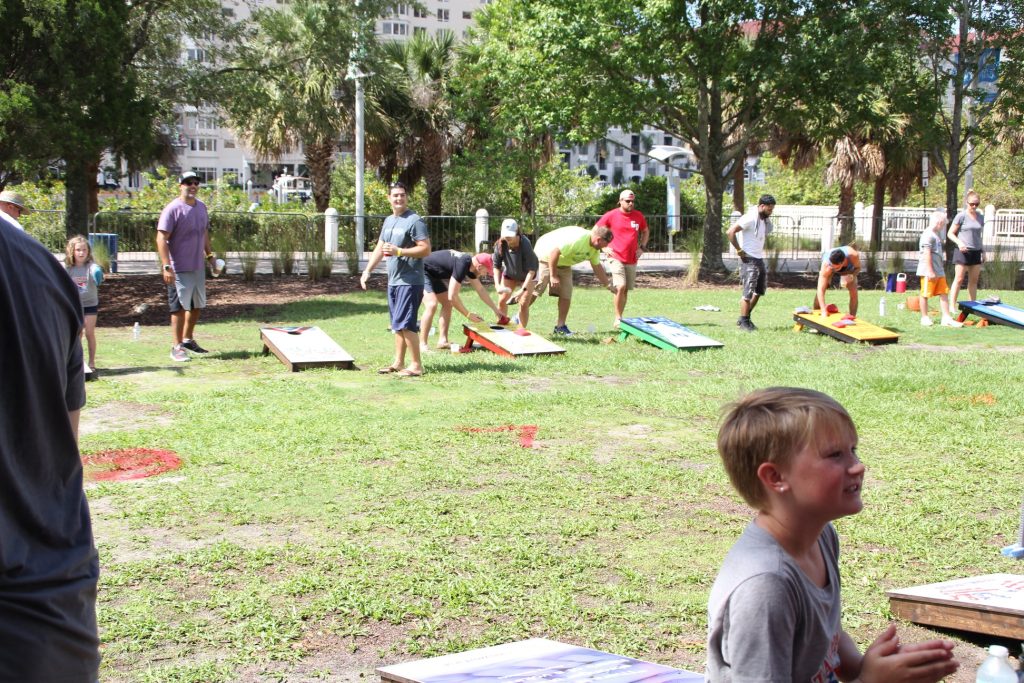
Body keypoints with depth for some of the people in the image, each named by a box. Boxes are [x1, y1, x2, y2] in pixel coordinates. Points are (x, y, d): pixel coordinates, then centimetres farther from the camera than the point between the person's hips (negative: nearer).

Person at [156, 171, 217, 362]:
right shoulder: (173, 209, -14)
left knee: (197, 305, 16)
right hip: (179, 269, -8)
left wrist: (209, 255, 20)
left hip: (198, 267, 8)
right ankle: (177, 347, 5)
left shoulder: (201, 207, 9)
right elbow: (161, 239, -18)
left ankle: (188, 339, 32)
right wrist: (167, 266, -24)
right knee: (180, 306, -2)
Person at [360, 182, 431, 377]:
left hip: (410, 282, -8)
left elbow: (426, 249, -16)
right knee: (398, 324, 12)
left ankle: (416, 365, -5)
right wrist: (367, 271, 14)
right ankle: (398, 363, 19)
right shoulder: (388, 221, 15)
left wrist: (399, 251, -22)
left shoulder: (415, 221, -11)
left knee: (404, 324, -11)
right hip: (393, 281, 8)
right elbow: (380, 248, 22)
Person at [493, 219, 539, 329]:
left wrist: (523, 290, -44)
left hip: (527, 276, -4)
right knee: (502, 300, 0)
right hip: (509, 274, 4)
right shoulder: (500, 244, -26)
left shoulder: (525, 244, -37)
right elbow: (496, 266, -16)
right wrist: (497, 284, -30)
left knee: (524, 304, -10)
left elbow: (531, 270, -36)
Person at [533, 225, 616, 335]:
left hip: (563, 263, 8)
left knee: (566, 294, -1)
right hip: (545, 257, -8)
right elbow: (554, 252, -34)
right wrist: (553, 276, -29)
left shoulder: (595, 249, -4)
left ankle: (561, 326, 4)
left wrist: (608, 285, 13)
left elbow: (597, 267, 11)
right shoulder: (576, 239, -34)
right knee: (535, 290, -11)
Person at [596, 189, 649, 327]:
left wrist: (642, 247, 9)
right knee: (620, 286, -18)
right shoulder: (611, 215, -5)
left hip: (632, 259, 4)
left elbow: (645, 231, 23)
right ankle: (617, 318, -9)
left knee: (626, 289, 9)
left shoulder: (638, 216, 5)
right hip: (616, 257, -4)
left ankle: (620, 318, 20)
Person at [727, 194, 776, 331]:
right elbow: (730, 232, -23)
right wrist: (739, 250, -19)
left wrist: (762, 248, 13)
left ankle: (746, 318, 23)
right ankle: (743, 322, 2)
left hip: (760, 258, 9)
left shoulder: (766, 220, 9)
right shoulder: (750, 218, -18)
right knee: (748, 291, -6)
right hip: (749, 259, -9)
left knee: (760, 290, 14)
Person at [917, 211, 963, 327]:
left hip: (938, 270, 10)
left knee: (943, 293, 5)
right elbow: (926, 253, -20)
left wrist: (938, 269, 21)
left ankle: (946, 318, 4)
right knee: (925, 294, 2)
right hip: (928, 271, -10)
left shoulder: (937, 233, 16)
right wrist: (930, 271, -22)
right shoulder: (928, 234, -15)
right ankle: (924, 318, 12)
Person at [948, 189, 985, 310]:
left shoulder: (981, 217, 10)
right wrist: (959, 242, -22)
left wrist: (983, 252, 18)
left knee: (974, 281, 10)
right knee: (959, 279, -7)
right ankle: (952, 305, -5)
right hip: (962, 251, -5)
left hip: (976, 252, 5)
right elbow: (951, 233, -5)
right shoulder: (961, 216, -7)